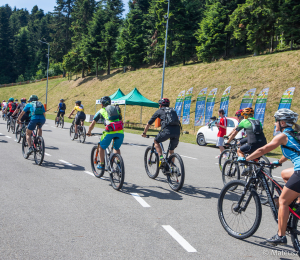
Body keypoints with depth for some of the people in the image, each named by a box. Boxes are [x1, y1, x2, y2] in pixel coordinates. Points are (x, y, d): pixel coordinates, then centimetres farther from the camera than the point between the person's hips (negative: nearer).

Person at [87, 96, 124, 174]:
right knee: (116, 148, 26)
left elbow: (92, 124, 19)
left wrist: (89, 133, 33)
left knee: (101, 147, 20)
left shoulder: (101, 111, 18)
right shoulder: (116, 109, 27)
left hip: (110, 131, -4)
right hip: (120, 131, 4)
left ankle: (101, 165, 24)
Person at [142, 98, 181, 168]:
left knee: (156, 141, 22)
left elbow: (149, 123, 24)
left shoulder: (159, 111, 19)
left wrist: (144, 133, 37)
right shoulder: (173, 110, 31)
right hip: (177, 132, 4)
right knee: (171, 151, 22)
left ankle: (161, 159, 5)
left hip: (167, 131, -4)